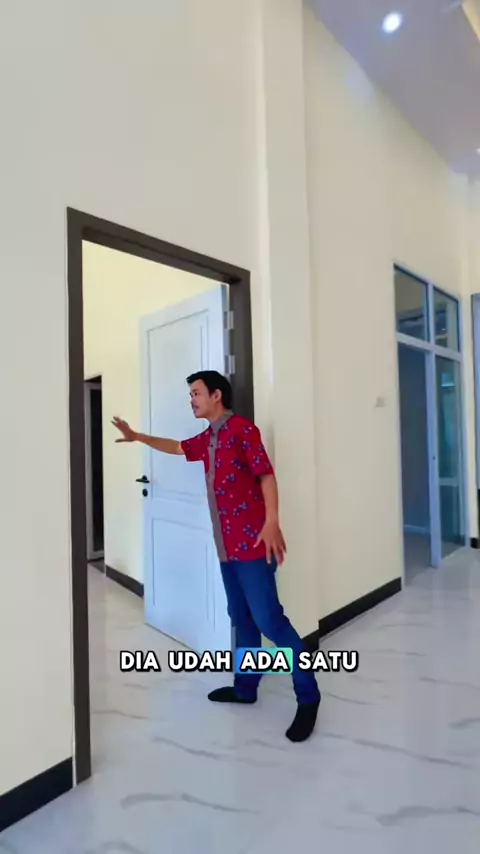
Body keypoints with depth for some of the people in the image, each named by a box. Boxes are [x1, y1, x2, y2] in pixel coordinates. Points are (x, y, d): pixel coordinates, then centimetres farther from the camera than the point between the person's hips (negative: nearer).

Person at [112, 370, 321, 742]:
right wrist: (137, 437, 37)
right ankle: (245, 687, 32)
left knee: (269, 619, -6)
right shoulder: (207, 439, 16)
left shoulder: (242, 428, -10)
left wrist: (272, 522, -28)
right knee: (241, 617, 17)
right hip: (227, 545, 9)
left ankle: (308, 696, 8)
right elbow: (178, 447, 34)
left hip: (252, 541, -9)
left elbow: (266, 473, -18)